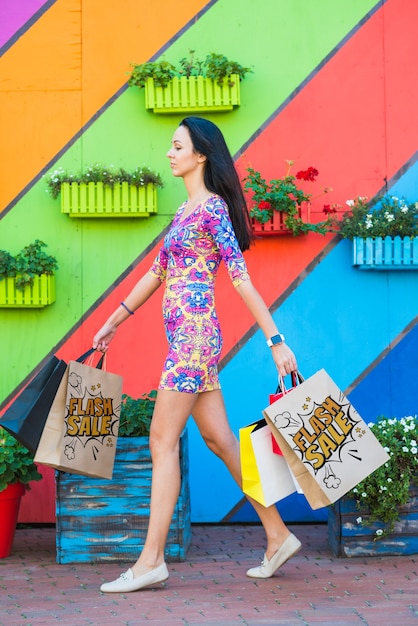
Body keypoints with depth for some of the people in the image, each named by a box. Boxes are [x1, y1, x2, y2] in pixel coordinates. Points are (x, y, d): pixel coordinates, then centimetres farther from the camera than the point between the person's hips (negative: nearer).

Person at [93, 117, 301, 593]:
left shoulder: (213, 208, -10)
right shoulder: (185, 209, 17)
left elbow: (241, 278, -14)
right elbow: (158, 271, 24)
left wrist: (277, 341, -15)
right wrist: (114, 320, 27)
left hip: (194, 334, -9)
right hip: (187, 337, 9)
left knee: (162, 442, -7)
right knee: (219, 439, 10)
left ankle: (151, 560, -3)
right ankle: (278, 536, 17)